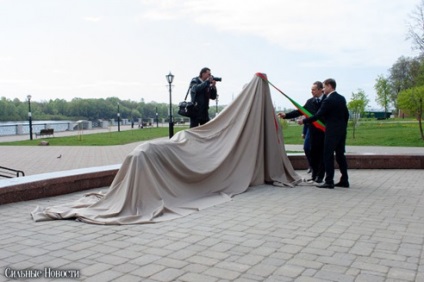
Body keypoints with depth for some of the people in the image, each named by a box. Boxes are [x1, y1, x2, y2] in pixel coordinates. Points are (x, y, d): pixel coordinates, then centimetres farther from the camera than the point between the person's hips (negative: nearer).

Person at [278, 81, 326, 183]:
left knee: (322, 155, 3)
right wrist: (286, 115, -3)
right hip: (313, 132, 4)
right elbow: (300, 111, 6)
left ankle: (320, 177, 10)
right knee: (313, 154, 8)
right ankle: (314, 176, 17)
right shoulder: (310, 101, 9)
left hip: (324, 132, -4)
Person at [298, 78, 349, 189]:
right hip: (342, 131, 9)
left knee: (328, 156, -4)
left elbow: (318, 115, -15)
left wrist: (304, 121, -5)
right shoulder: (342, 98, 11)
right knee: (340, 155, 13)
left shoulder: (328, 100, -15)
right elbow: (346, 114, 15)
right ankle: (344, 180, 17)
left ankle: (329, 181, -3)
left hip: (332, 131, -9)